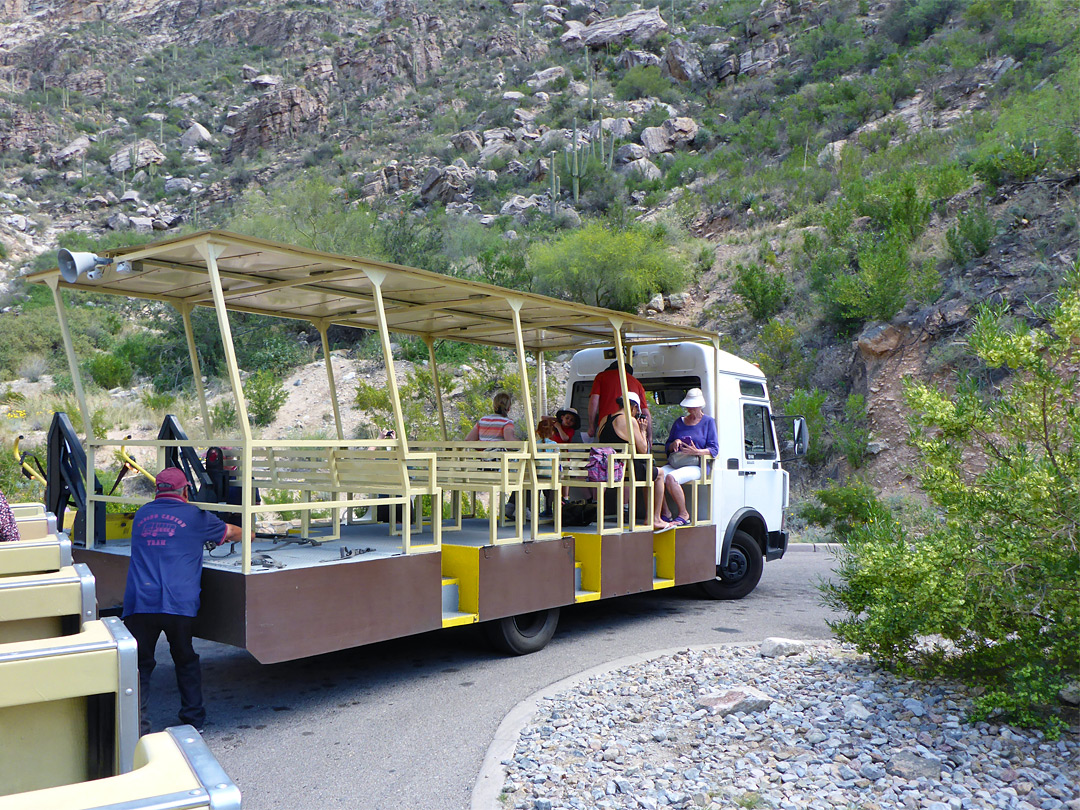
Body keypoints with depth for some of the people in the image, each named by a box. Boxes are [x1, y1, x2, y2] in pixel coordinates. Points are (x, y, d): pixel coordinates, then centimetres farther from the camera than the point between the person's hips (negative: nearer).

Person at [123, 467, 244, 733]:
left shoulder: (142, 514, 17)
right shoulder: (195, 516, 8)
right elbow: (231, 532, 23)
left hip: (138, 604, 2)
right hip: (178, 604, -1)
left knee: (139, 664, 10)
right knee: (186, 661, 16)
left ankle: (137, 723, 2)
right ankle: (193, 718, 22)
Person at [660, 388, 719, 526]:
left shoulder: (708, 421, 8)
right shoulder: (679, 422, 21)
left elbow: (714, 449, 0)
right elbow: (667, 446, 22)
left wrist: (697, 452, -19)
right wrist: (674, 444, -3)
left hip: (695, 466, -5)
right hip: (675, 463, 5)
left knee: (671, 477, -34)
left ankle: (683, 514, -17)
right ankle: (665, 513, -14)